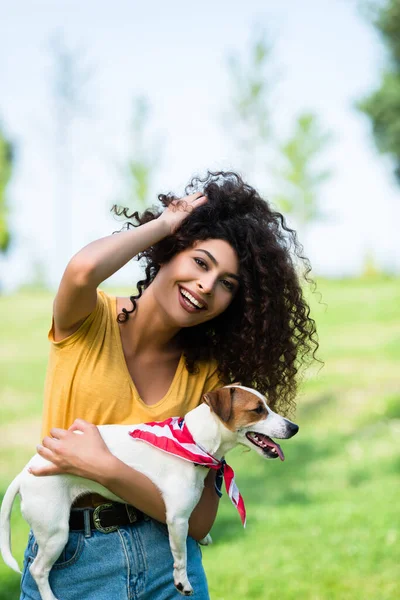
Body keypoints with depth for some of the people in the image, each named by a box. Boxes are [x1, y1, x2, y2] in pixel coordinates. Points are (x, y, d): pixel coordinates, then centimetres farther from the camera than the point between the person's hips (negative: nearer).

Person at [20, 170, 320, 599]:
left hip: (168, 562, 2)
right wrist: (162, 224, -15)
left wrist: (105, 468, -21)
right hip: (70, 561, -2)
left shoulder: (207, 374, 0)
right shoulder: (89, 321, -6)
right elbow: (83, 270, -32)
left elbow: (200, 520, -8)